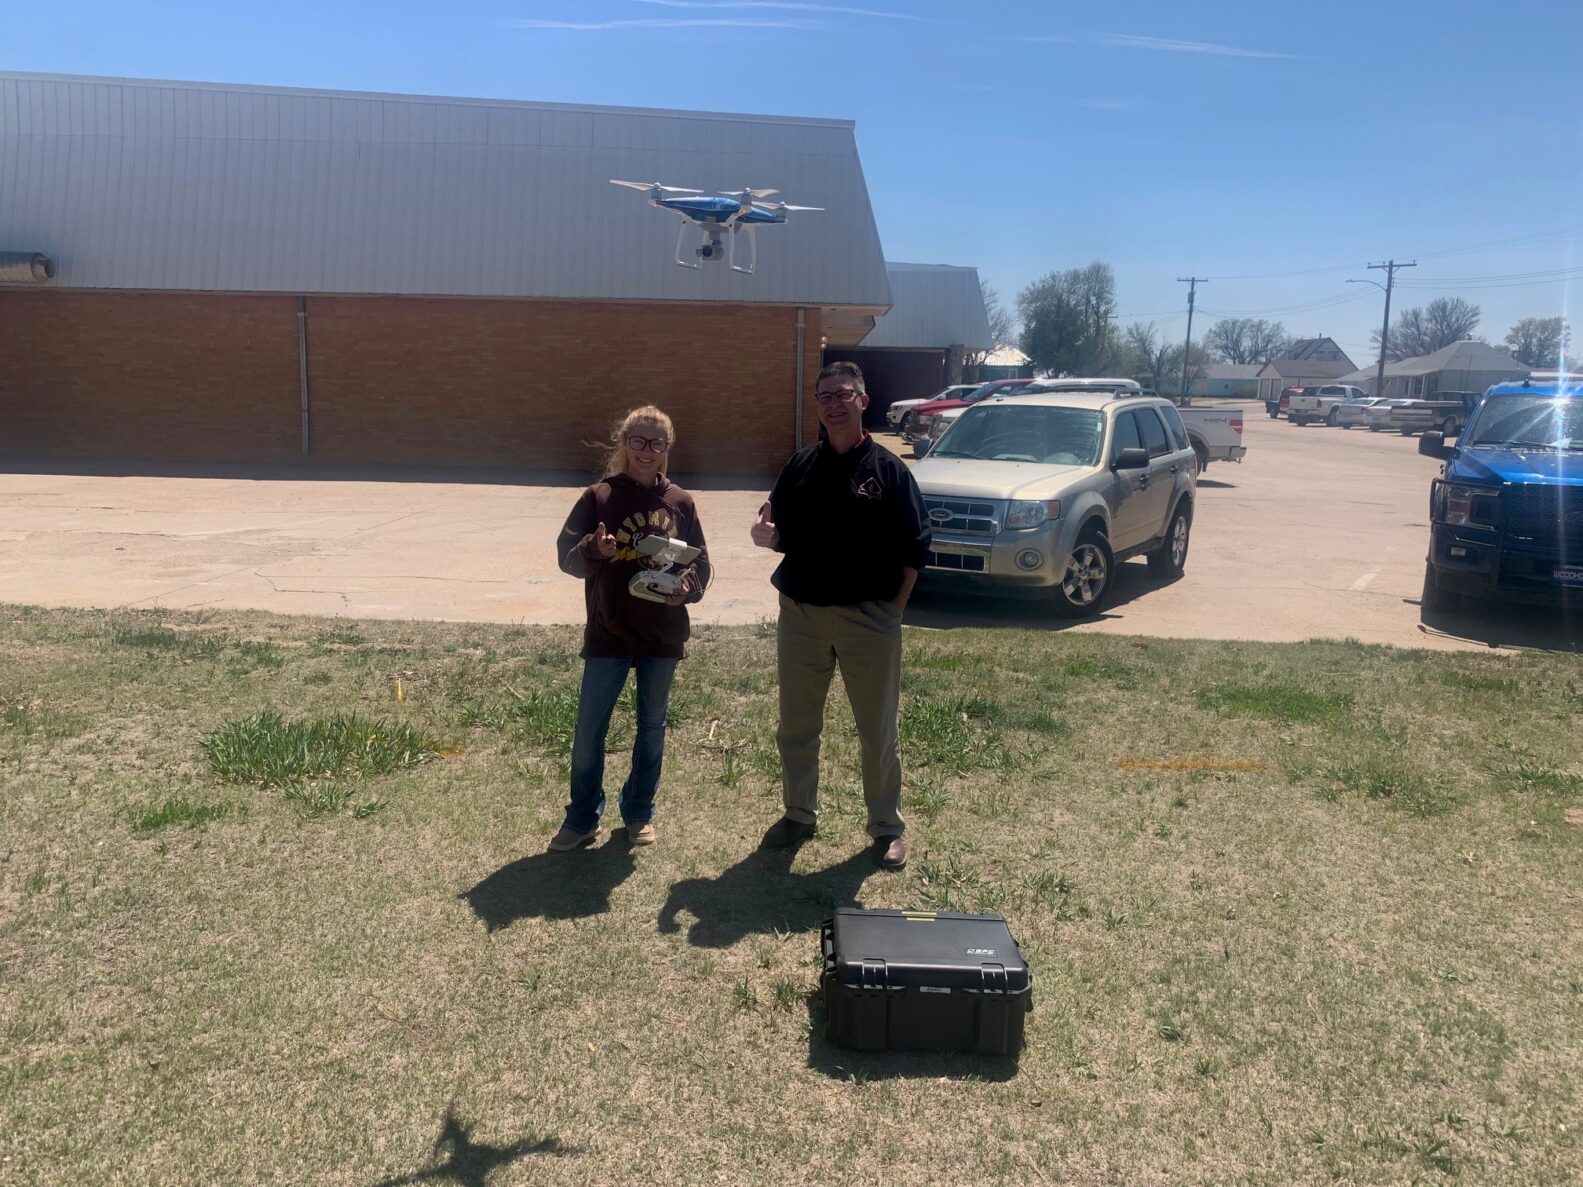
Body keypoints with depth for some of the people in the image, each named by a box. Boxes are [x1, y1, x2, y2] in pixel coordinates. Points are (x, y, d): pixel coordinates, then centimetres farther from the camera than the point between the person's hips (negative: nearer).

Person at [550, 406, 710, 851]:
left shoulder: (680, 502, 1)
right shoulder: (598, 497, -5)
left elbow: (700, 562, 5)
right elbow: (566, 556, -6)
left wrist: (687, 587, -16)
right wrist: (594, 550, -27)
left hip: (663, 635, 2)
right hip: (608, 634, -2)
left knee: (651, 727, 13)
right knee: (589, 731, 4)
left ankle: (639, 814, 30)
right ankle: (582, 819, 21)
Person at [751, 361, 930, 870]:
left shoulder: (887, 469, -4)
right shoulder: (800, 466, 8)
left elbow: (914, 549, -4)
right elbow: (783, 535, 13)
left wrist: (894, 609, -8)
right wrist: (766, 536, -10)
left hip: (868, 618, -4)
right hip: (800, 615, 4)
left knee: (878, 731, 7)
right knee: (796, 726, 13)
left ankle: (887, 826, 22)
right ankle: (799, 814, 31)